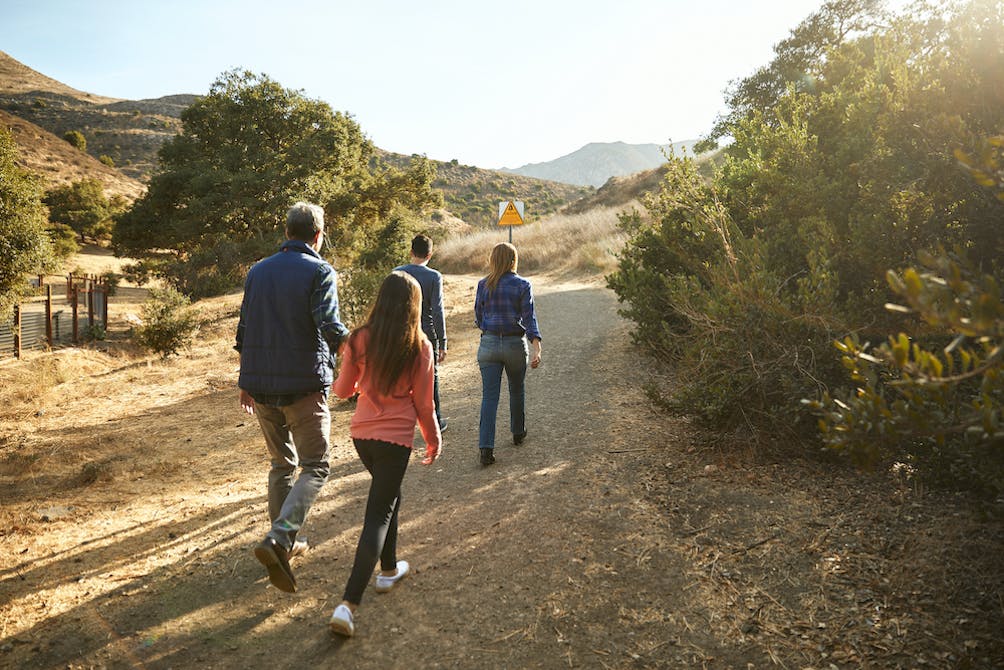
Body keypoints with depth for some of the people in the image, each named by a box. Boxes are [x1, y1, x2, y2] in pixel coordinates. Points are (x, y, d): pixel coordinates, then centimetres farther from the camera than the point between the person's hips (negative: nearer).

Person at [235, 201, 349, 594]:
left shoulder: (257, 272, 12)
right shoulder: (319, 272, -7)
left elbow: (243, 332, 14)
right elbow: (330, 327, -20)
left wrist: (246, 383, 22)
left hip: (261, 386, 6)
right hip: (304, 385, -6)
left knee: (281, 463, 19)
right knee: (315, 467, 1)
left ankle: (286, 542, 26)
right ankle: (278, 538, -17)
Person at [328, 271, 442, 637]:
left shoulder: (359, 339, -5)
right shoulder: (419, 347, -10)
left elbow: (342, 389, 4)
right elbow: (423, 403, -3)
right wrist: (434, 439, 12)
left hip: (362, 434, 4)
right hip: (396, 437, -4)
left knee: (389, 495, 26)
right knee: (379, 514, 2)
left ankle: (389, 569, 42)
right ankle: (348, 604, -5)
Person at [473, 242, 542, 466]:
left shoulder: (483, 285, 2)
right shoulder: (523, 285, -5)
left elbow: (478, 319, 8)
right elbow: (529, 317, -14)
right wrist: (536, 348, -18)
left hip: (488, 344, 1)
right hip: (515, 345, -1)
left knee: (489, 396, -1)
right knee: (517, 391, 21)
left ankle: (486, 448, -10)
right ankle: (518, 433, 39)